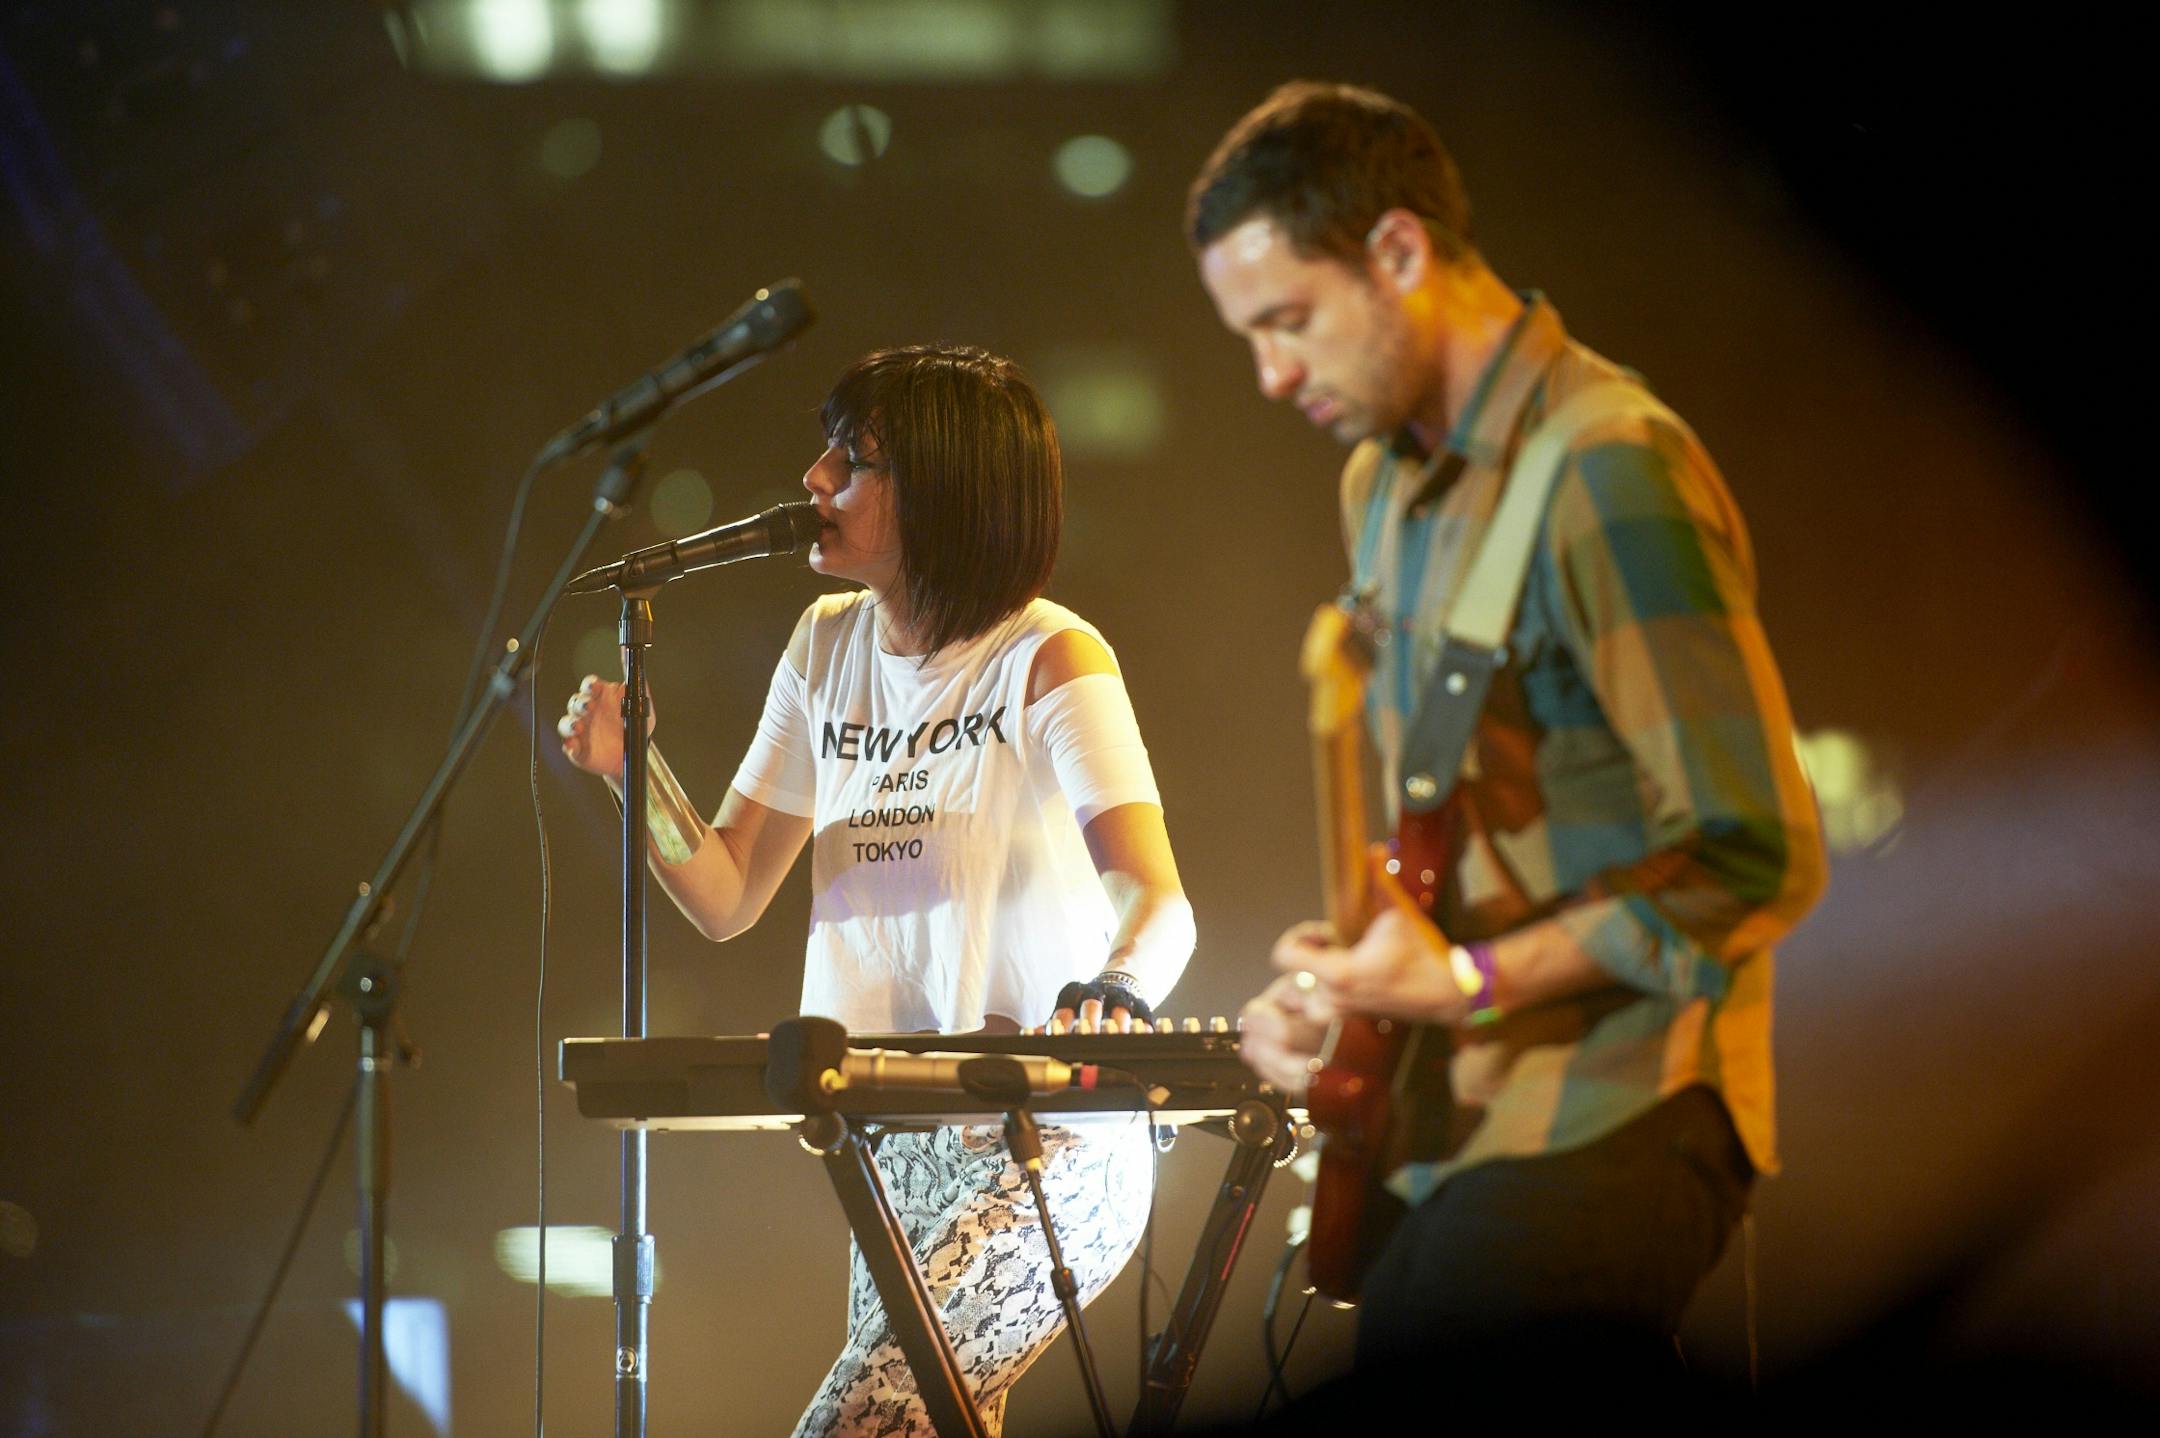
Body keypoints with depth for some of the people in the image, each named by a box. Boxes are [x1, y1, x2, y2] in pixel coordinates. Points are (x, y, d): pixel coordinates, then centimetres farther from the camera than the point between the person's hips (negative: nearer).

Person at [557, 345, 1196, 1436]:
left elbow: (1159, 901, -24)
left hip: (1052, 1151, -8)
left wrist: (1110, 992, -45)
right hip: (903, 1154, 8)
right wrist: (633, 772, -8)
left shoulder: (1046, 660, -12)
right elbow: (726, 899, 10)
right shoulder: (829, 649, 9)